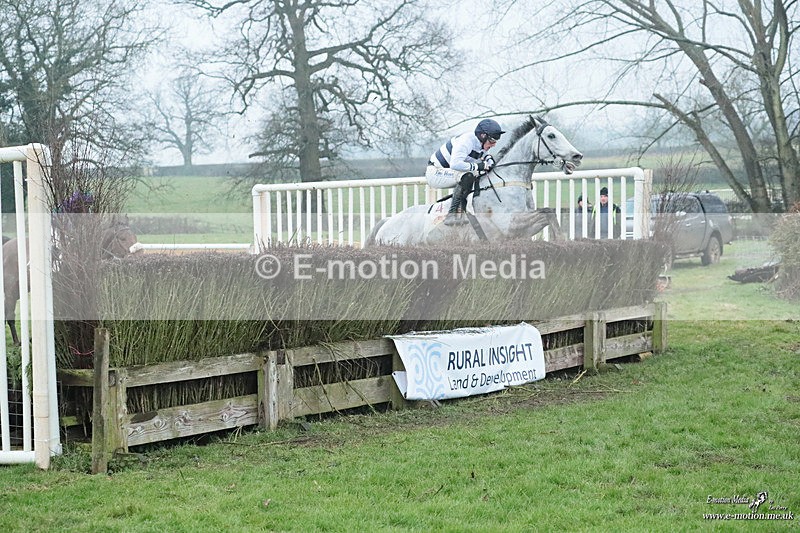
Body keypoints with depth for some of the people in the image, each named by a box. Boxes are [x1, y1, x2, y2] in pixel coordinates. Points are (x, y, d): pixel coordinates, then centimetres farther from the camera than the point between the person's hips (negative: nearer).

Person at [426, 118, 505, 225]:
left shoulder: (481, 143, 2)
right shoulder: (466, 141, -27)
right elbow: (455, 164, -38)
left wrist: (488, 159, -7)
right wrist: (477, 166, -32)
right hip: (435, 172, -10)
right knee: (468, 176, -30)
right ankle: (452, 214, -29)